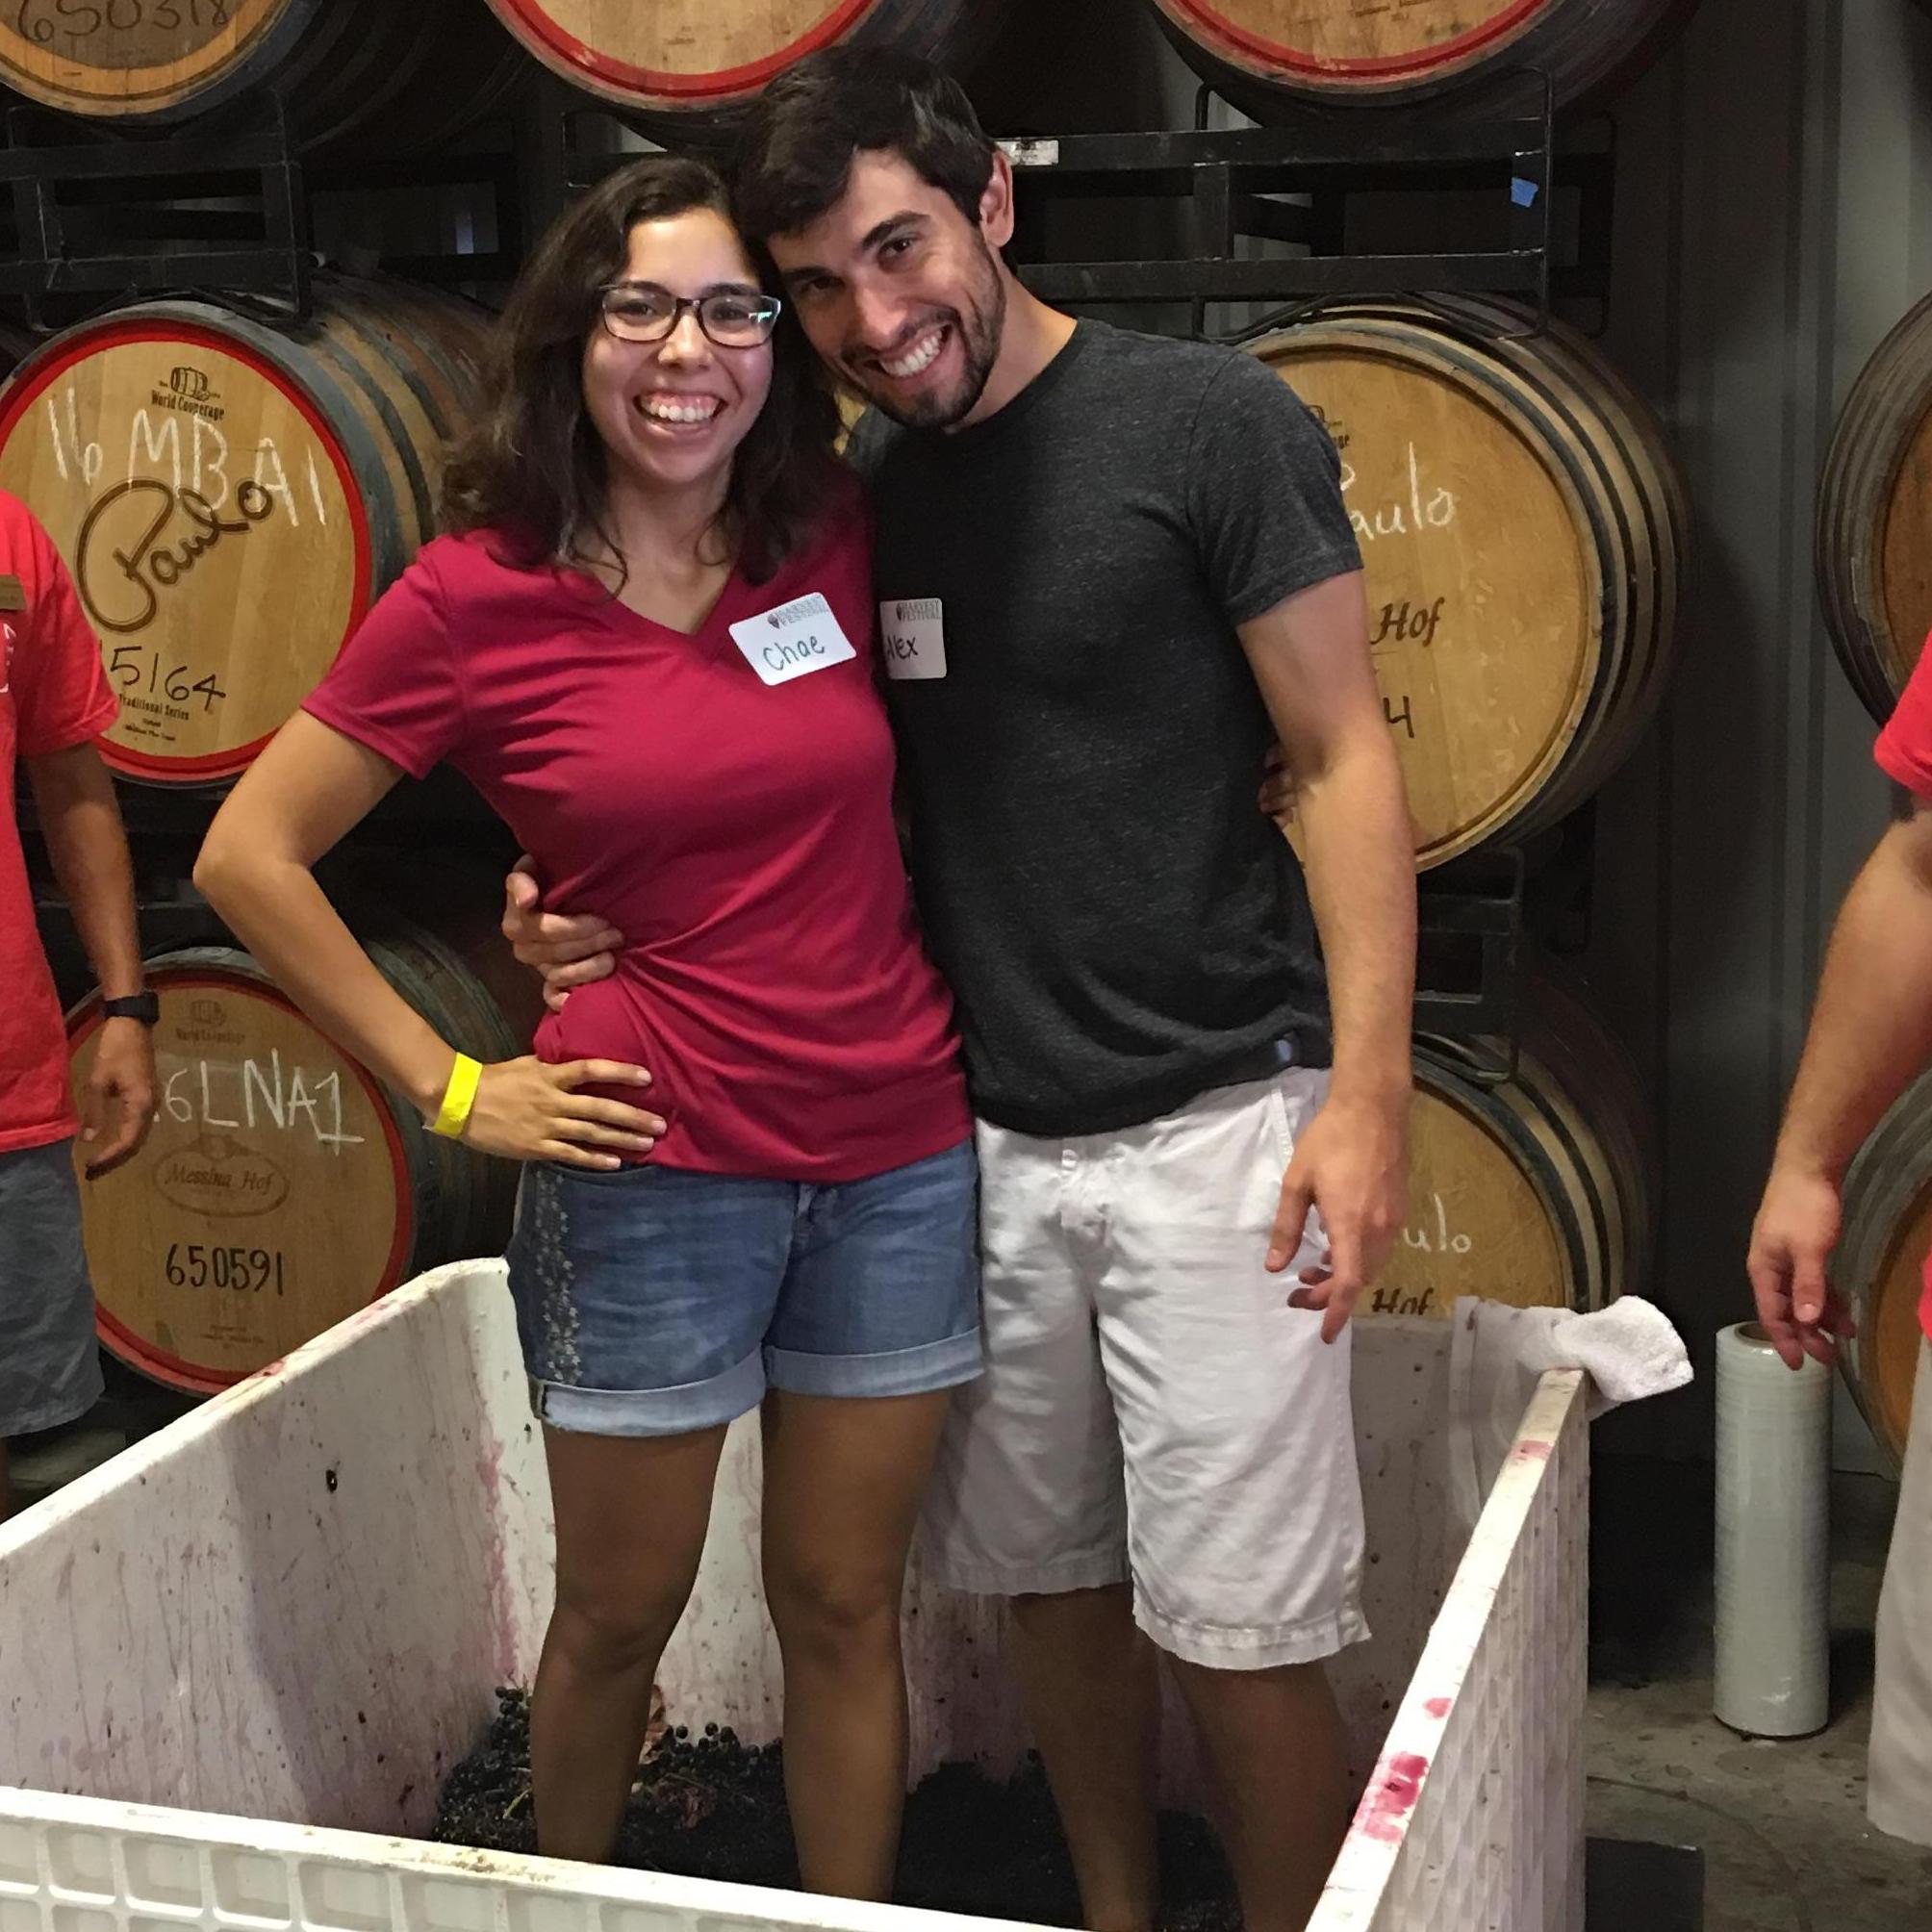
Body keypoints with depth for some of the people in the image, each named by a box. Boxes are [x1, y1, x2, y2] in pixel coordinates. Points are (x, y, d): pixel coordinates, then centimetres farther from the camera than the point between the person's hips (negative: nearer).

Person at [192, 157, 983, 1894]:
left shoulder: (839, 541, 1)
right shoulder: (476, 598, -8)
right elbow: (249, 858, -3)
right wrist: (449, 1090, -4)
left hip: (900, 1157, 3)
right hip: (654, 1170, -2)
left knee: (844, 1606, 14)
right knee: (620, 1616, 14)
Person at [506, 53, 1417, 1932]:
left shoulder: (1207, 420, -8)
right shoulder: (861, 489, 9)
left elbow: (1345, 759, -8)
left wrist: (1366, 1090, -17)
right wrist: (596, 908, -2)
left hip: (1210, 1121, -5)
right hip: (982, 1137, 6)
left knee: (1238, 1633, -2)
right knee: (1048, 1575, 16)